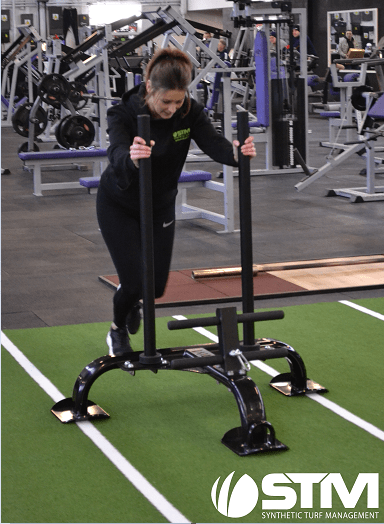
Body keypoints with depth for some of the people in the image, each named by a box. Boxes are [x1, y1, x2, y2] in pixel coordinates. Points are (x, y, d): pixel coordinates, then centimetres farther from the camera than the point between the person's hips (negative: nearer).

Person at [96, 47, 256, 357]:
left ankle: (132, 300, 44)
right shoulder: (124, 113, -29)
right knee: (134, 281, -10)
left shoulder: (189, 111, -20)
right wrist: (132, 158, -71)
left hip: (161, 205, 4)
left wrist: (237, 152, -56)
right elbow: (117, 154, -47)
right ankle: (118, 331, 24)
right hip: (119, 205, -3)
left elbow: (213, 143, -33)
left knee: (156, 285, 5)